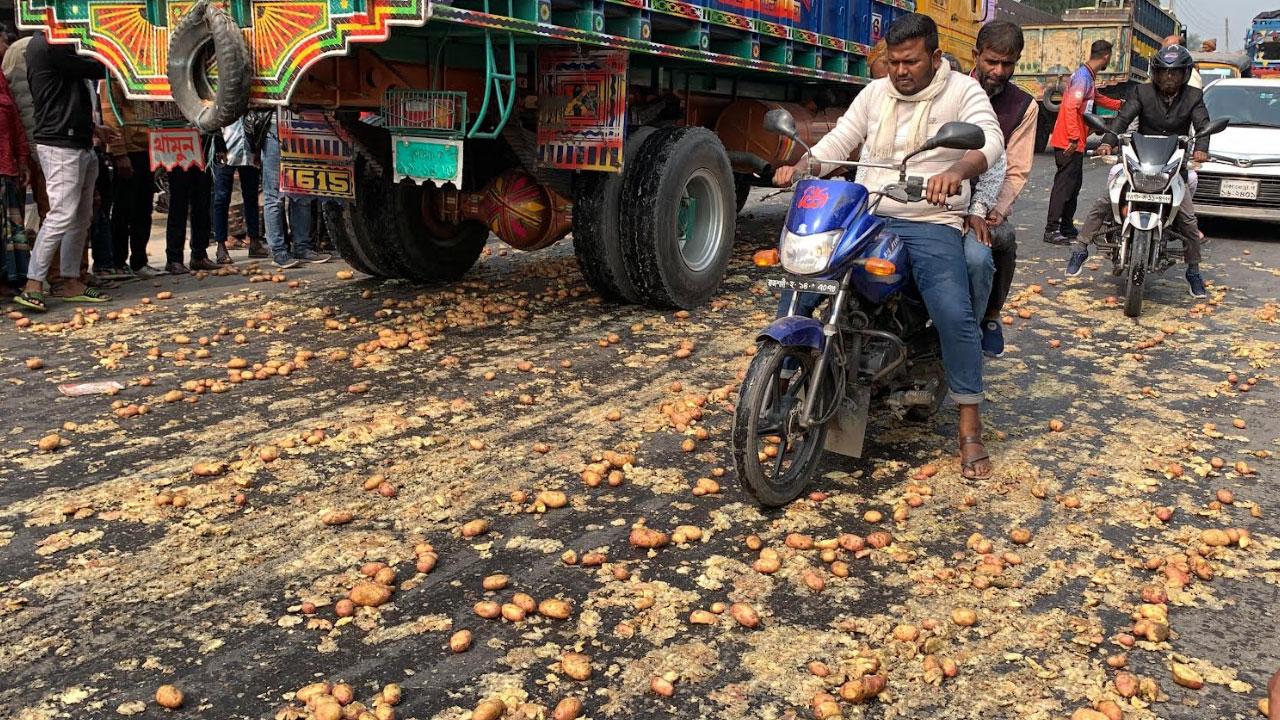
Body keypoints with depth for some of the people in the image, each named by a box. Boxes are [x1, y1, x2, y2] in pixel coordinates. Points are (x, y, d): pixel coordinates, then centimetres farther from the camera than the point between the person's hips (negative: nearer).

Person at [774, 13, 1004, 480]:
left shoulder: (962, 92, 1)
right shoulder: (875, 94, 15)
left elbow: (990, 141, -16)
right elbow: (838, 140, 11)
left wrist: (956, 171, -38)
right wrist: (799, 167, -10)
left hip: (931, 223, -4)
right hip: (863, 216, 5)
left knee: (955, 315, -23)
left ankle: (970, 429, -11)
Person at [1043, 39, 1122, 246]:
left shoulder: (1088, 77, 17)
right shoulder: (1083, 77, -15)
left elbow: (1099, 98, 34)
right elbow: (1070, 107, -24)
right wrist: (1074, 138, -27)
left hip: (1074, 142, 10)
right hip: (1069, 142, -10)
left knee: (1074, 184, 14)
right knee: (1064, 184, -11)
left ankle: (1067, 227, 21)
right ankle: (1052, 230, -11)